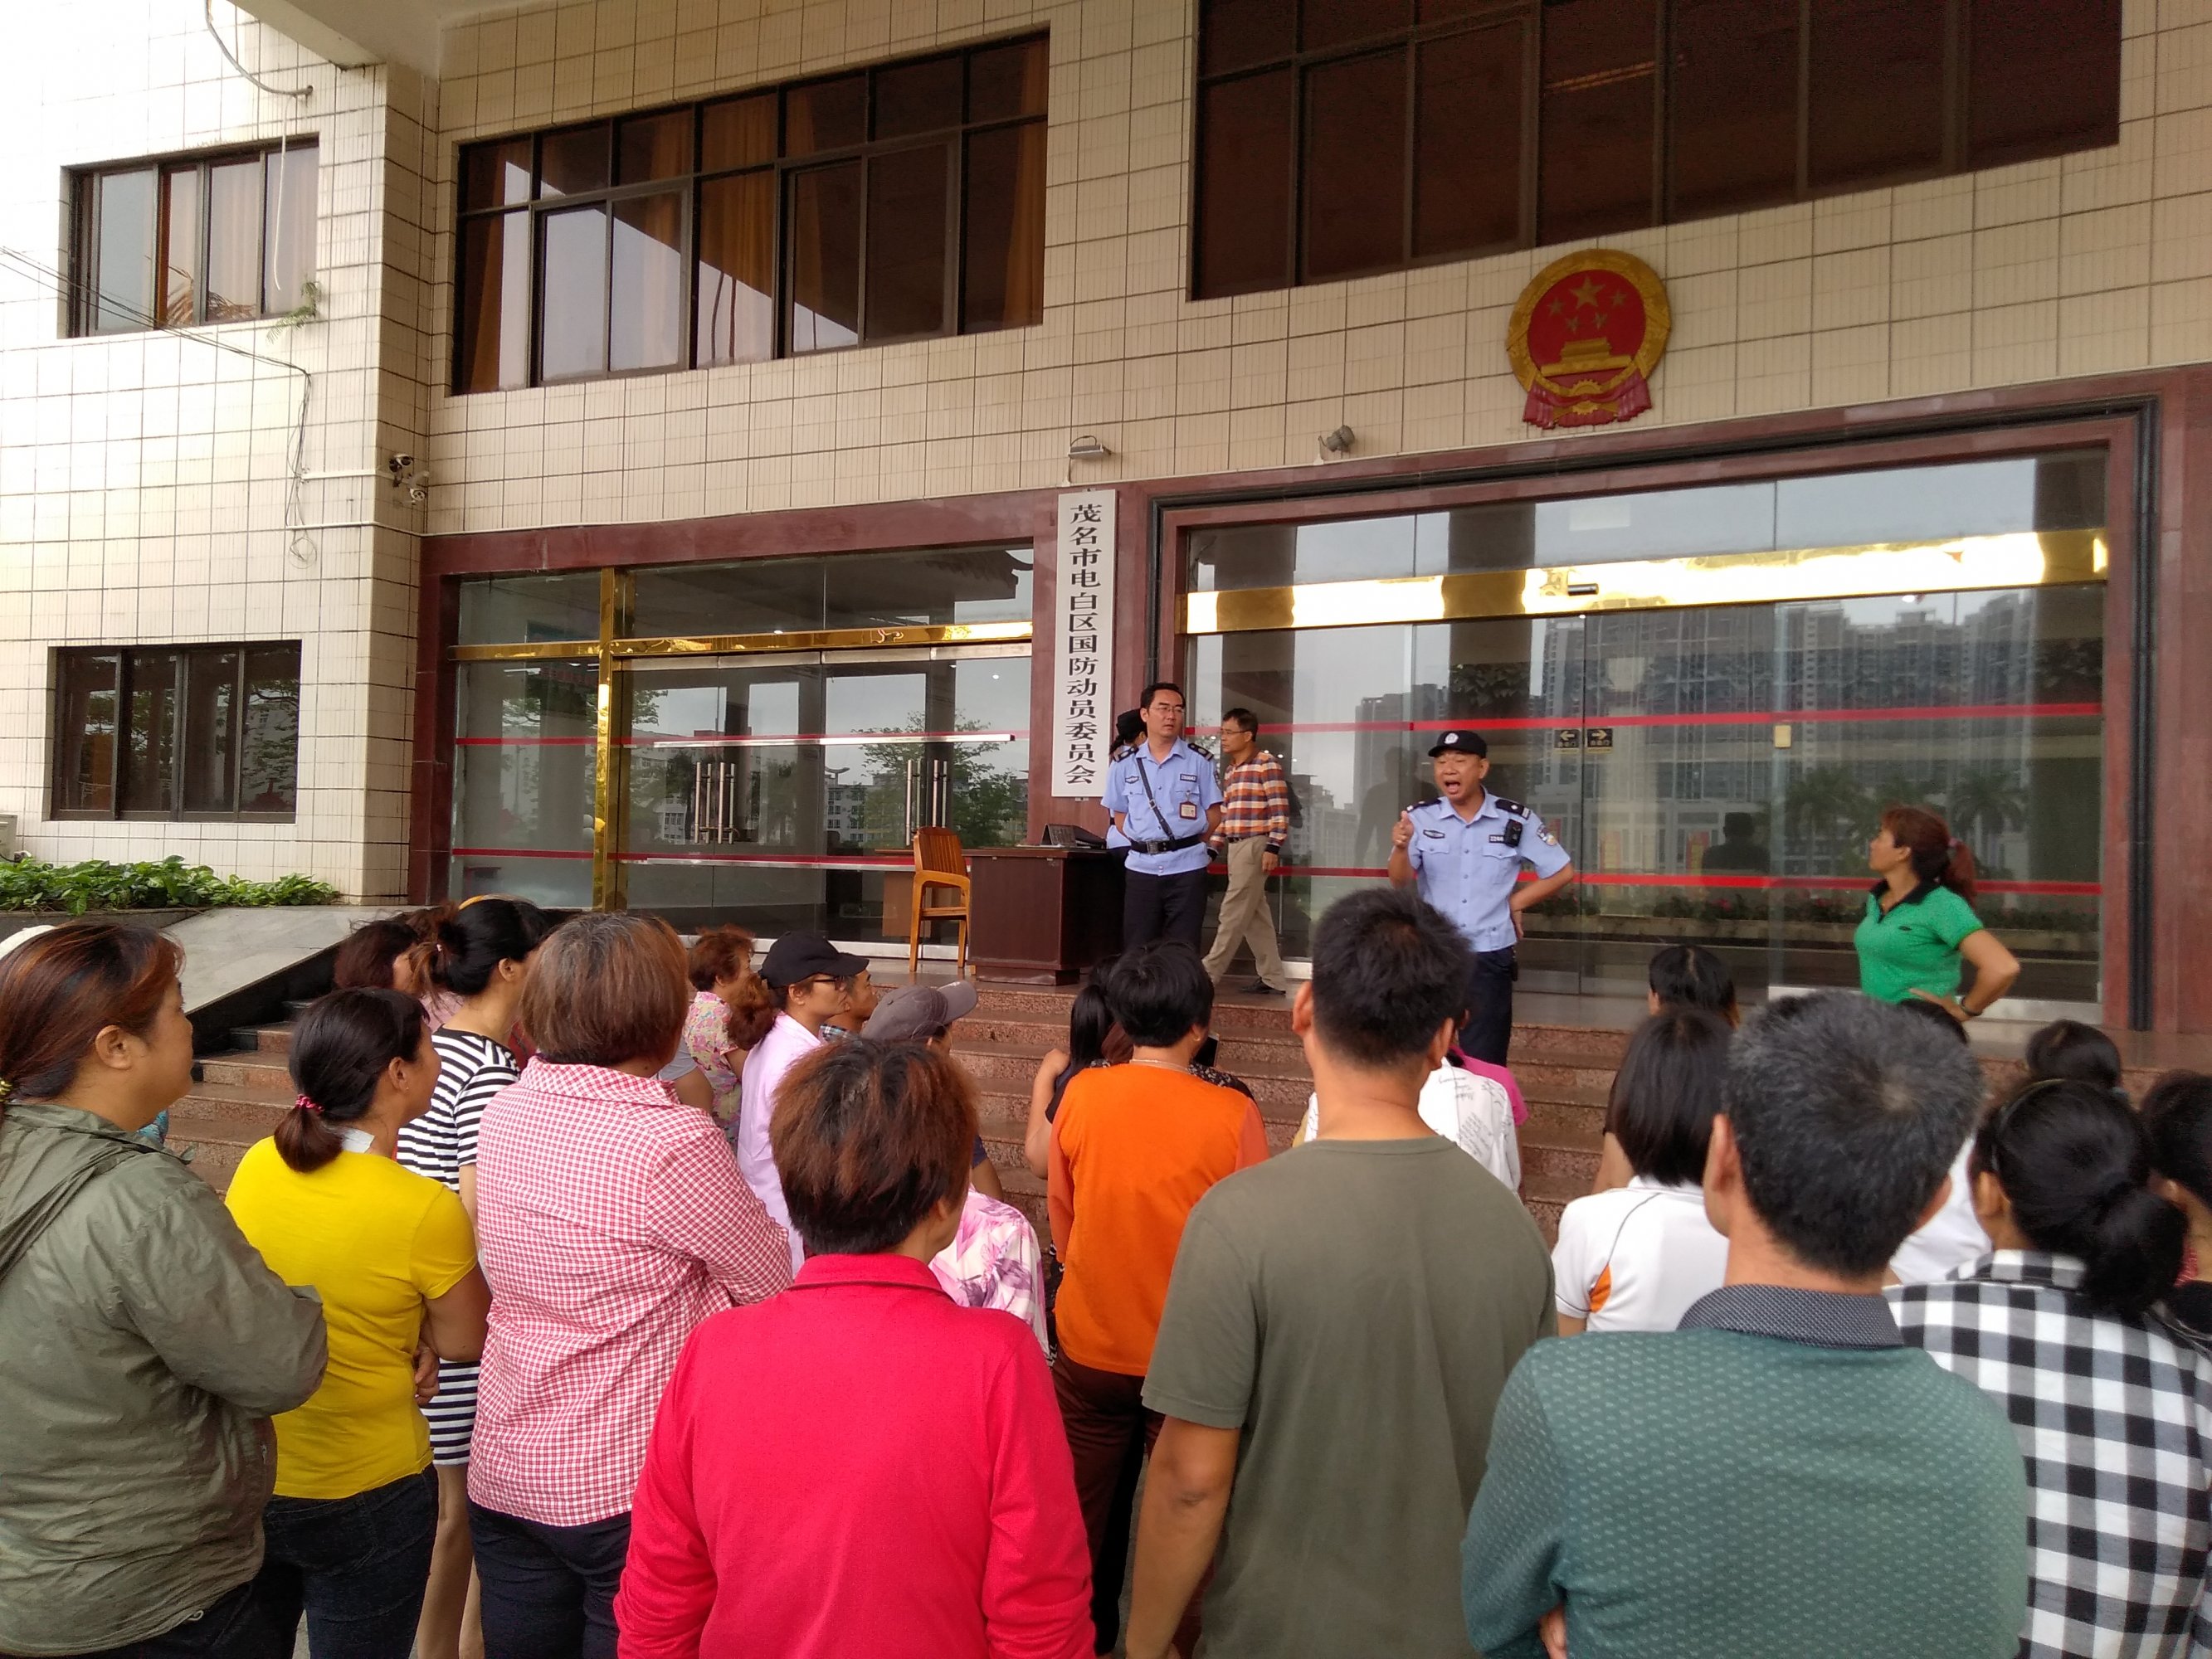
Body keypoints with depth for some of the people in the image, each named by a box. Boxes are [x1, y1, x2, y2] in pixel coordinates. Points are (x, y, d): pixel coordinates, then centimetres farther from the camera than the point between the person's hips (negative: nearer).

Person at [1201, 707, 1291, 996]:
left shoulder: (1267, 764, -8)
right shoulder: (1231, 772, 18)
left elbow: (1279, 810, -12)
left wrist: (1273, 847, -18)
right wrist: (1212, 847, 16)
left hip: (1255, 846, -9)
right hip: (1236, 847, 9)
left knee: (1233, 913, -5)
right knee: (1255, 917, 9)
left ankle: (1209, 973, -1)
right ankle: (1273, 980, 14)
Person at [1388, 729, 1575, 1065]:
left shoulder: (1516, 820, -4)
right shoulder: (1419, 818, -3)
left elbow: (1562, 871, 6)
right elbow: (1400, 882, -12)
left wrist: (1516, 902, 0)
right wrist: (1401, 849, -32)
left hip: (1489, 959, -1)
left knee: (1484, 1067, 4)